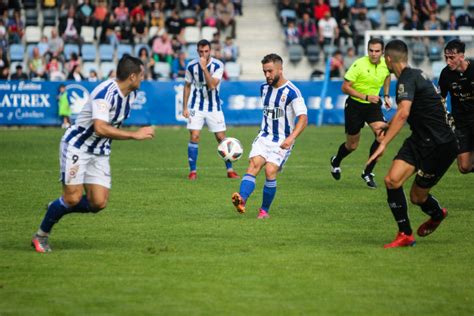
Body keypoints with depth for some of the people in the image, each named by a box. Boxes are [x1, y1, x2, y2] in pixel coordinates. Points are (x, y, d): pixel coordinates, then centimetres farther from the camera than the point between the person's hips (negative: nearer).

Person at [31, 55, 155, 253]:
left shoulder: (131, 94, 2)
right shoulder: (105, 93, -26)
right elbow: (100, 128, -38)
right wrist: (135, 135, -34)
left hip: (100, 153, 8)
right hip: (77, 146, -8)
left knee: (99, 203, -5)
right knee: (73, 198, -11)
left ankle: (57, 208, 20)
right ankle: (41, 235, 11)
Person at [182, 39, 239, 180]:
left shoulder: (218, 65, -12)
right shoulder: (191, 66, -5)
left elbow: (212, 85, -25)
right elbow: (187, 86, 7)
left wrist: (204, 68, -30)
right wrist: (185, 107, 4)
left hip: (214, 107, -1)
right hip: (196, 106, 1)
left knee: (221, 137, 1)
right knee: (194, 136, -10)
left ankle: (230, 170, 12)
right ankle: (193, 171, -2)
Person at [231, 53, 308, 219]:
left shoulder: (291, 92, -13)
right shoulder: (264, 88, 9)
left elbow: (303, 118, -20)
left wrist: (291, 138, -33)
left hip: (282, 141, -5)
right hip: (264, 137, 5)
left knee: (270, 171, -19)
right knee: (254, 164, -19)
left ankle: (265, 210, -2)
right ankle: (241, 200, -39)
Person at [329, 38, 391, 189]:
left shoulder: (385, 64, -5)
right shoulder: (359, 65, -21)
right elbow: (345, 87, -19)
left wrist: (386, 95, 12)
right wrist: (365, 97, -26)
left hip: (373, 105, 4)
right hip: (355, 105, -4)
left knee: (382, 135, -20)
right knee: (352, 145, 8)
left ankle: (368, 173, -4)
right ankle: (335, 161, 44)